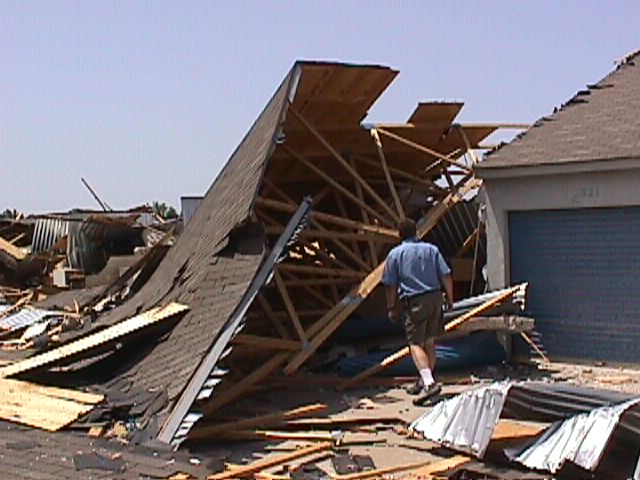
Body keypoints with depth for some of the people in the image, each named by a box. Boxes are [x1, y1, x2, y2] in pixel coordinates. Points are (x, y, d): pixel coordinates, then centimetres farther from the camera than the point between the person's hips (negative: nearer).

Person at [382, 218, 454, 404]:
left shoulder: (395, 254, 0)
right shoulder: (431, 249, 9)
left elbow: (390, 285, 0)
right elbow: (446, 275, 4)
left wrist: (392, 308, 8)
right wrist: (450, 298, 13)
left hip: (414, 301, -5)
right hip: (435, 297, 5)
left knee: (416, 343, -7)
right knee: (428, 340, 18)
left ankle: (429, 383, -24)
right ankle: (426, 379, 28)